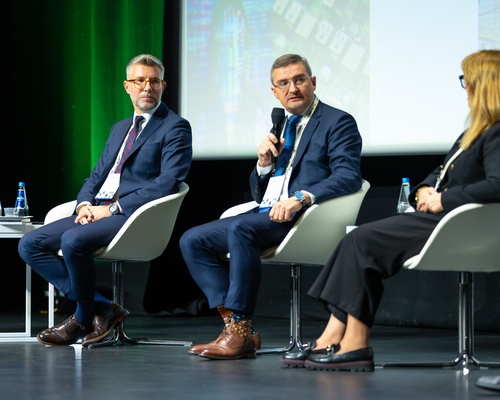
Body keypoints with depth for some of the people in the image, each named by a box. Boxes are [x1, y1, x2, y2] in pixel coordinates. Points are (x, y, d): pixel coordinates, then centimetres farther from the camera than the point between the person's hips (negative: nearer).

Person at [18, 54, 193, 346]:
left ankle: (83, 318, -10)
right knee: (30, 245, -5)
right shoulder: (120, 128, 24)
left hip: (134, 216, -9)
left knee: (73, 240, -33)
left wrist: (113, 208, -17)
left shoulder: (175, 128, -2)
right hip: (96, 212, 9)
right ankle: (101, 307, -7)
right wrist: (85, 204, -1)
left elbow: (167, 184, -15)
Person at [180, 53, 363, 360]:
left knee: (241, 229, -34)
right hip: (267, 215, 9)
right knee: (192, 240, -4)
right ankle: (234, 323, -14)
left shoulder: (338, 122, 1)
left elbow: (348, 177, -15)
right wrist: (264, 162, 3)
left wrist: (301, 198, -29)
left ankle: (241, 331, -30)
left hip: (305, 218, -9)